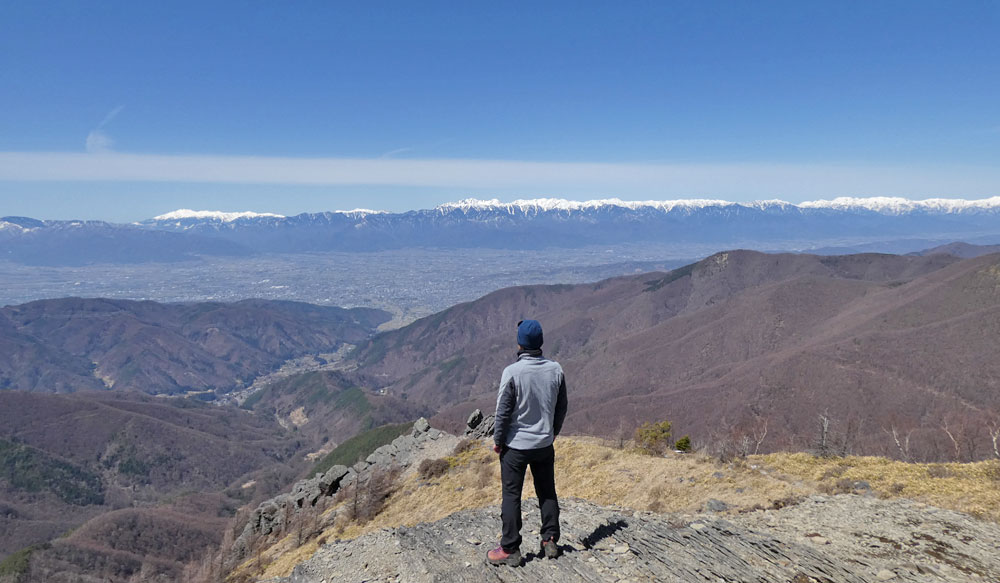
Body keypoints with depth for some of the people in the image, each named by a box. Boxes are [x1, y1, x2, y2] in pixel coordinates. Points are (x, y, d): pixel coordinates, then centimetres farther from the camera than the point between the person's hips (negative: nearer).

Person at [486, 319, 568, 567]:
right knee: (547, 492, 18)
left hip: (515, 446, -4)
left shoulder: (512, 372, -19)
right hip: (545, 444, 4)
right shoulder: (556, 370, -5)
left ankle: (510, 549, 12)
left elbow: (503, 411, -14)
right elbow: (561, 408, 6)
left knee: (511, 495, 6)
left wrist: (498, 441, 0)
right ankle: (550, 541, 24)